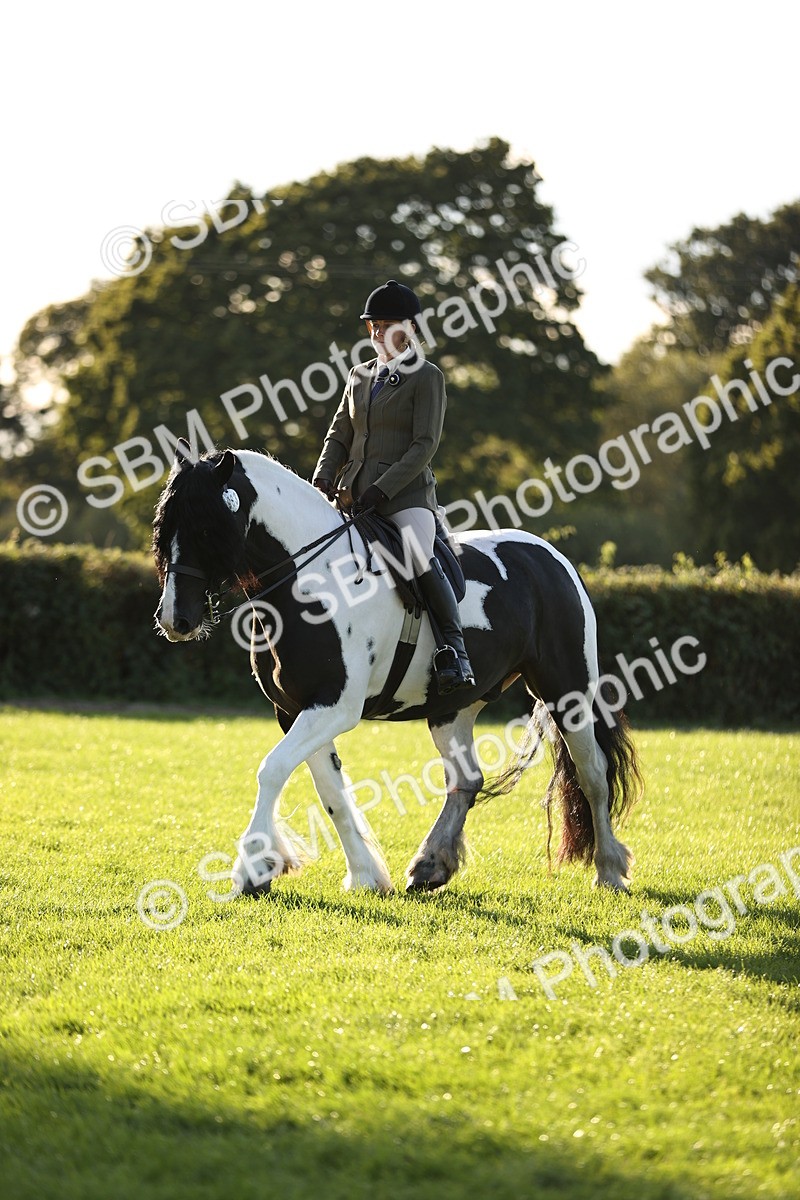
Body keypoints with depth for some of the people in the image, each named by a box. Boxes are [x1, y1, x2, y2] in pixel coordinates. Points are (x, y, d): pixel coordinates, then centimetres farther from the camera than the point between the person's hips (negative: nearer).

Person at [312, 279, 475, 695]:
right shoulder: (360, 376, 17)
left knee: (422, 561, -28)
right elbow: (340, 434, 18)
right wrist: (324, 476, -1)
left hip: (406, 493, -7)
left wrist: (383, 488, -19)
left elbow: (424, 445, -10)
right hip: (355, 495, 7)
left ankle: (455, 654, -26)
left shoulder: (426, 377, -2)